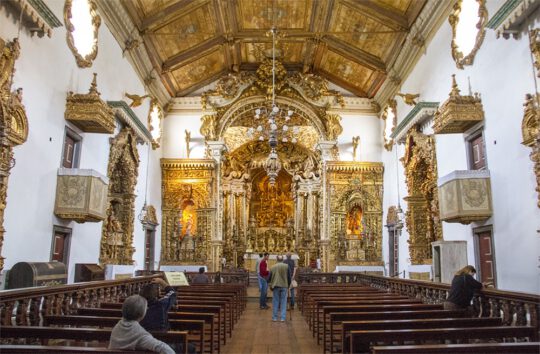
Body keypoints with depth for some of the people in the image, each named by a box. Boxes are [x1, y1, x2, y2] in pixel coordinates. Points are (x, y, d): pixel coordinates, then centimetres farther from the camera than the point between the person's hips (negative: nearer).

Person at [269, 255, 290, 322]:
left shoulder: (273, 267, 2)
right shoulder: (286, 266, -2)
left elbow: (269, 277, 4)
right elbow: (289, 277, 0)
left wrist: (271, 285, 18)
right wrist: (288, 285, 14)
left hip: (275, 286, 1)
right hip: (284, 286, -1)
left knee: (275, 302, 8)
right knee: (283, 302, 5)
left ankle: (274, 318, 12)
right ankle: (282, 318, 5)